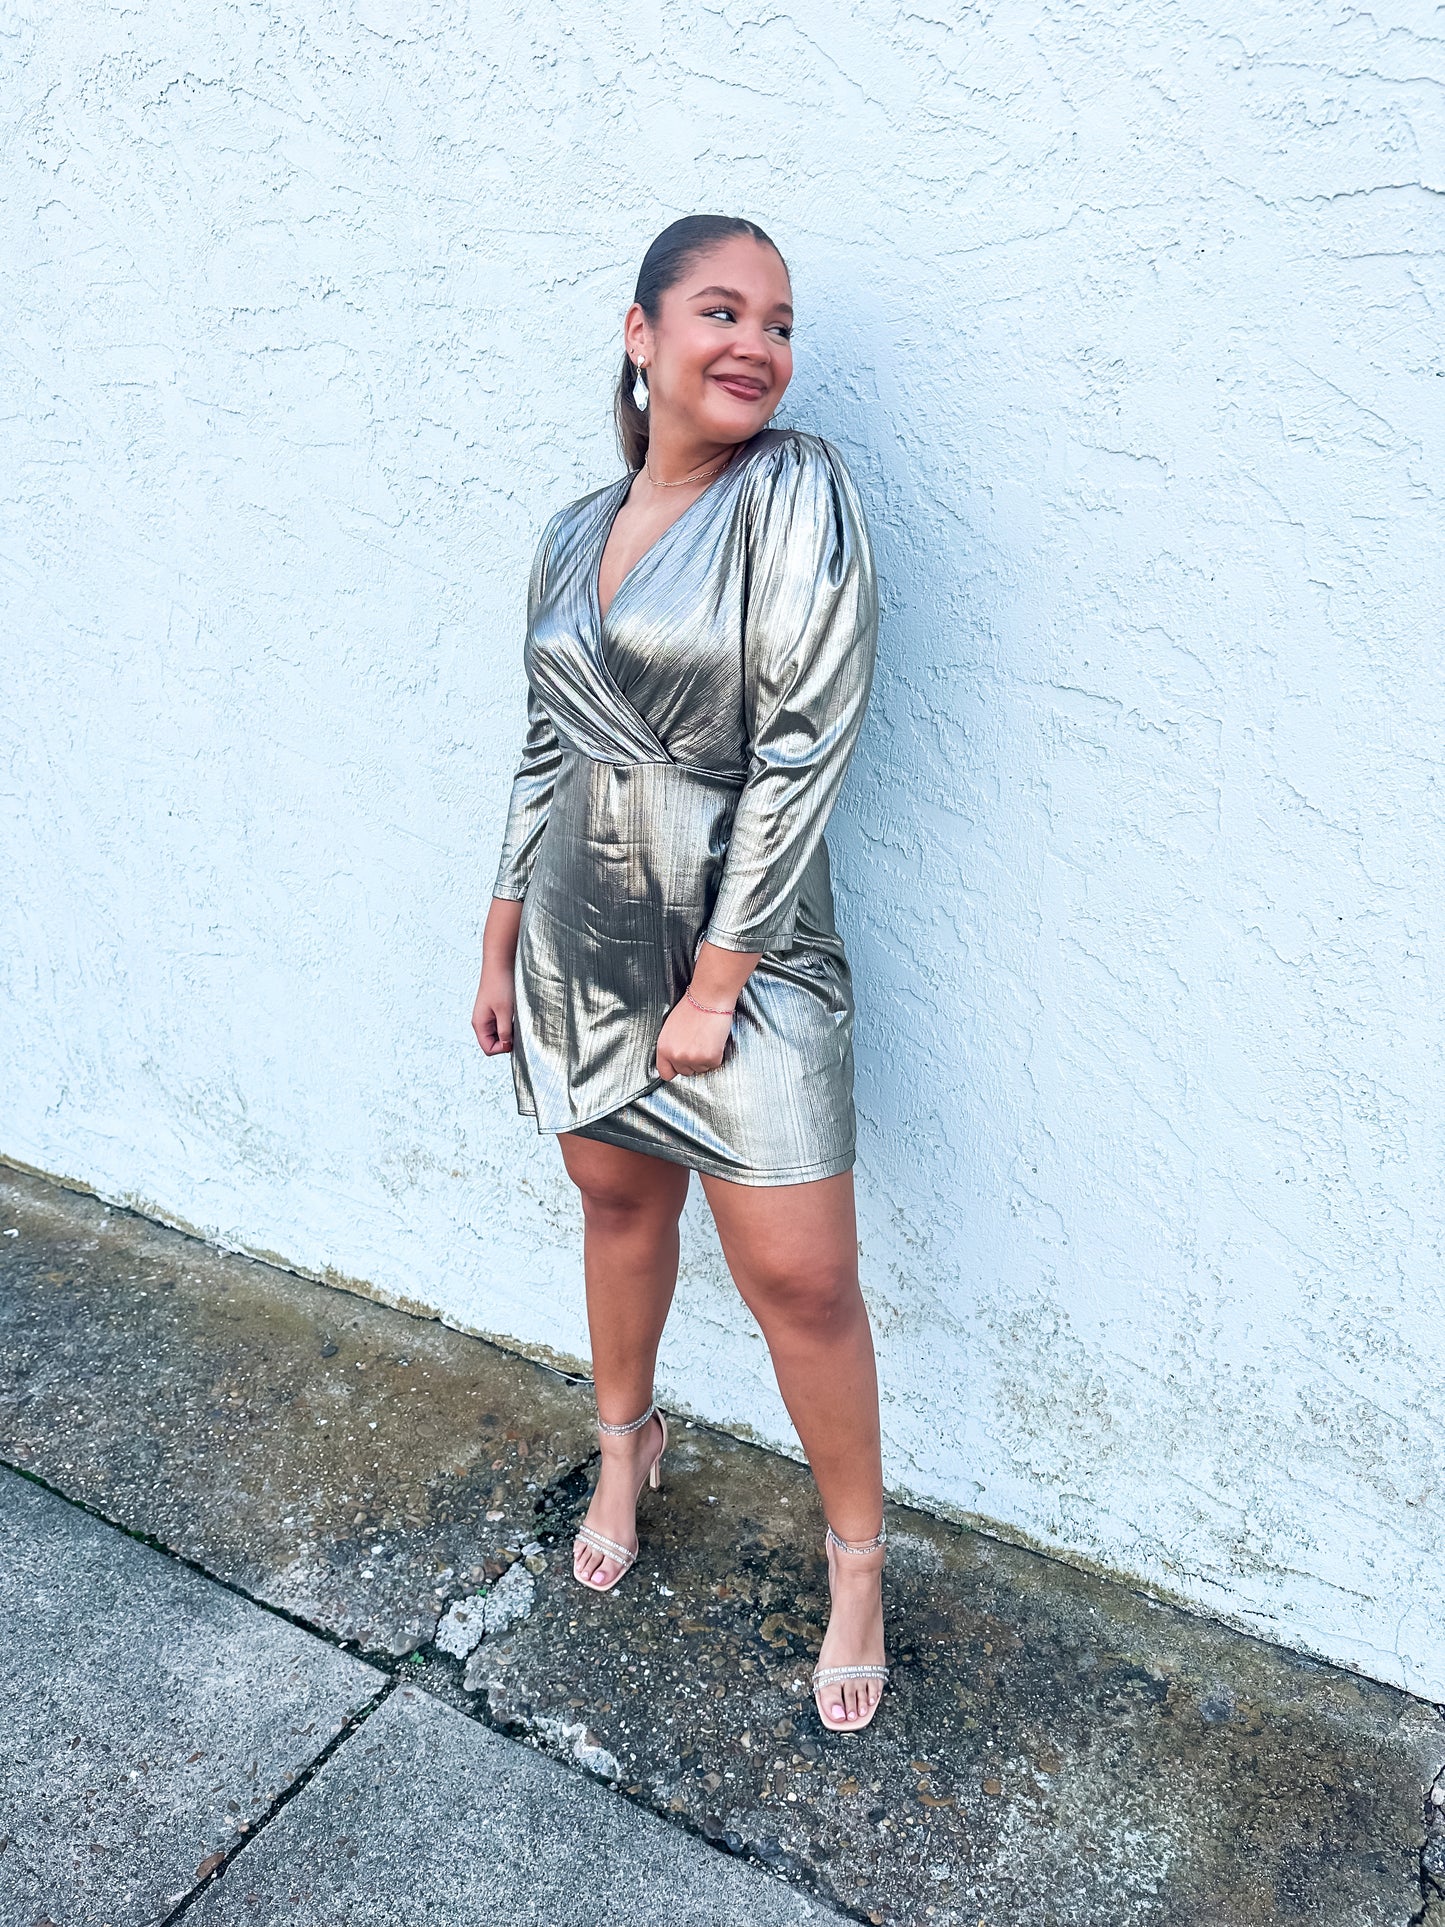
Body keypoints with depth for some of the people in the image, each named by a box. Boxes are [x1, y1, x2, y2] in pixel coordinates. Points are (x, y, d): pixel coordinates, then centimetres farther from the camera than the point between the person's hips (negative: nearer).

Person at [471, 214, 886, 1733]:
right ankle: (625, 1443, 46)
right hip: (581, 941, 5)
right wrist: (500, 948, 13)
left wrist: (714, 981, -16)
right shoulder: (572, 537, 8)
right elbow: (547, 753, 14)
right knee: (615, 1198, 20)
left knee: (800, 1279, -1)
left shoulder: (798, 494, -10)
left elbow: (802, 749, -16)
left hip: (742, 943, -5)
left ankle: (857, 1561, 23)